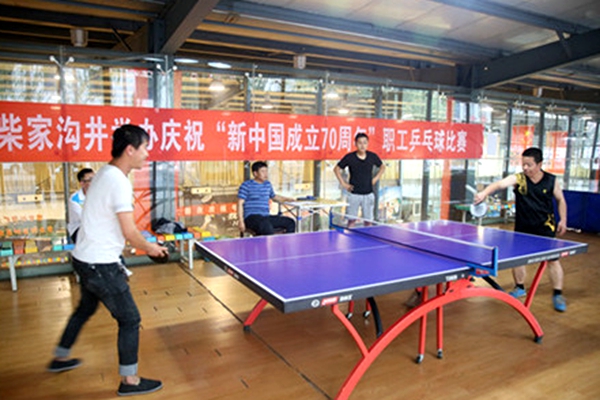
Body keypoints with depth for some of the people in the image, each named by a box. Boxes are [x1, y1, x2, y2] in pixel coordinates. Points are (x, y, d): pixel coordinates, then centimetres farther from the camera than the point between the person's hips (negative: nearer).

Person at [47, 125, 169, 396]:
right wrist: (150, 248, -4)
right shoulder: (119, 182, -23)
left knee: (85, 309, 29)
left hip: (84, 258, 10)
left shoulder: (105, 173, 6)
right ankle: (129, 381, 16)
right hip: (101, 265, -10)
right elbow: (129, 233, -22)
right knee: (130, 320, 3)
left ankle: (60, 359, 49)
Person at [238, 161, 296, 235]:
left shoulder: (268, 184, 18)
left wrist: (286, 199, 17)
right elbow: (240, 203, -7)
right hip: (251, 217, -7)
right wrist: (241, 221, -17)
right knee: (268, 228, -38)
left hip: (266, 217, 7)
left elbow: (274, 197, 35)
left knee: (290, 222, -7)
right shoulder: (246, 185, -1)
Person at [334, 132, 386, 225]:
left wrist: (375, 179, 5)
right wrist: (343, 183, -3)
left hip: (368, 194, 2)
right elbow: (336, 169, 3)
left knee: (368, 221, 8)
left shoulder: (373, 156, -2)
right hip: (354, 194, -2)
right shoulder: (349, 157, -8)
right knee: (351, 220, 5)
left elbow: (382, 167, 16)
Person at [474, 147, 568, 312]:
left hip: (545, 228, -1)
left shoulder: (551, 181, -6)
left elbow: (560, 200, 10)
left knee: (553, 260, 0)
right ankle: (520, 288, 32)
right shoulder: (518, 179, -11)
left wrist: (563, 219, 3)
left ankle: (558, 294, 17)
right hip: (522, 228, 1)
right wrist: (485, 193, -49)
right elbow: (499, 184, -30)